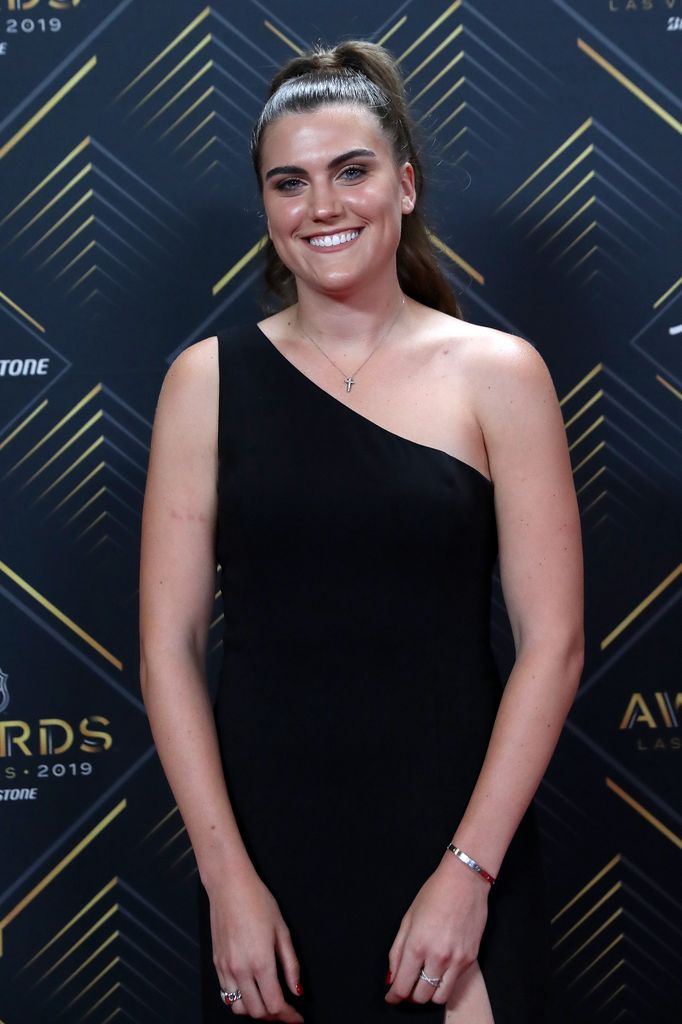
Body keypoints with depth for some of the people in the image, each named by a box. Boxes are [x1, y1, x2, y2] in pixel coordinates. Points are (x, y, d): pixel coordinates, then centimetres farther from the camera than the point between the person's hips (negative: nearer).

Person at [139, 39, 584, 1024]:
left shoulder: (498, 372, -3)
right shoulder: (209, 380, 0)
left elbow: (552, 641, -5)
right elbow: (169, 644, -2)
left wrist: (469, 869, -10)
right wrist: (227, 876, -8)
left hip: (456, 841, -1)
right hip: (264, 840, 1)